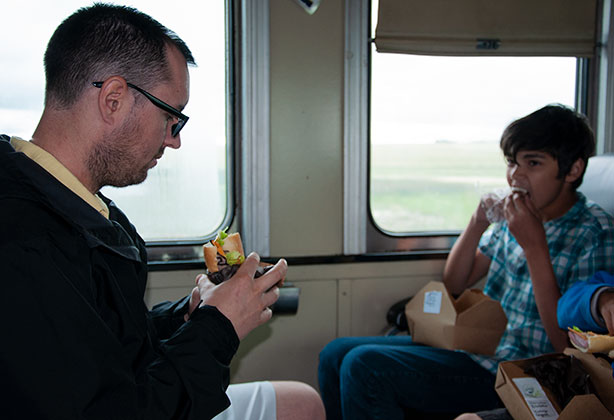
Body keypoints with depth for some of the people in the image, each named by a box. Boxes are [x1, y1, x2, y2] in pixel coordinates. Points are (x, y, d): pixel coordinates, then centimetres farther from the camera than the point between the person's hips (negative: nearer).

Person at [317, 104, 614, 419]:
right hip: (473, 346, 8)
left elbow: (568, 345, -19)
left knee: (366, 367, -22)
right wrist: (478, 222, -4)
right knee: (336, 355, 0)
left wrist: (534, 247, -23)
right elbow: (454, 284, 13)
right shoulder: (515, 215, 6)